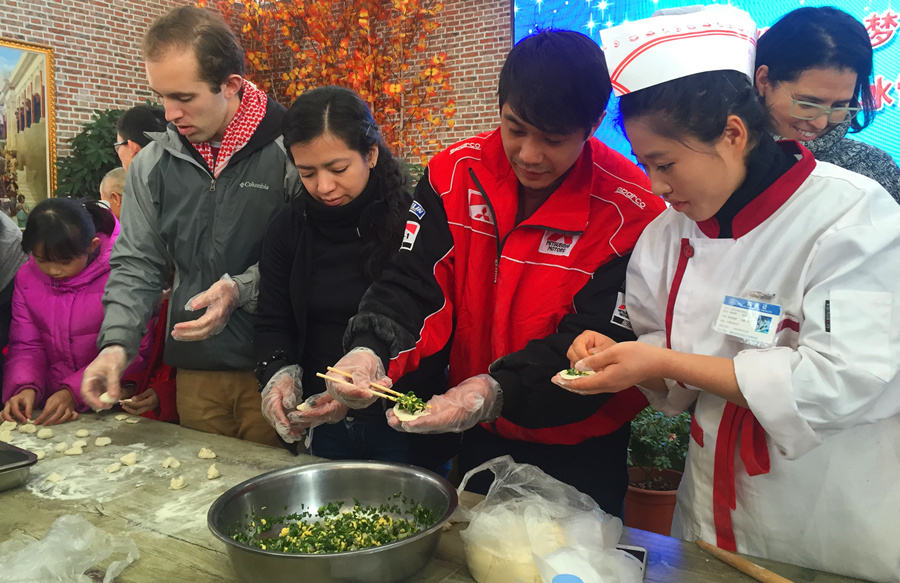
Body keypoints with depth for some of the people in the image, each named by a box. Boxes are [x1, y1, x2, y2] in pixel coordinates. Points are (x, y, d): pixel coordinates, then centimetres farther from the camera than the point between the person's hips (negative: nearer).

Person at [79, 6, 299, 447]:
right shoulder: (151, 164, 7)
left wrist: (242, 289, -21)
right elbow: (136, 265, 11)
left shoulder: (289, 149, -9)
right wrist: (116, 342, -1)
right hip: (195, 370, 4)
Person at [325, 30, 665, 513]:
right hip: (480, 439, 4)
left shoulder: (629, 210, -20)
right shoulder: (456, 174, -10)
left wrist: (498, 391, -38)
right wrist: (370, 350, -32)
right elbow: (413, 284, -12)